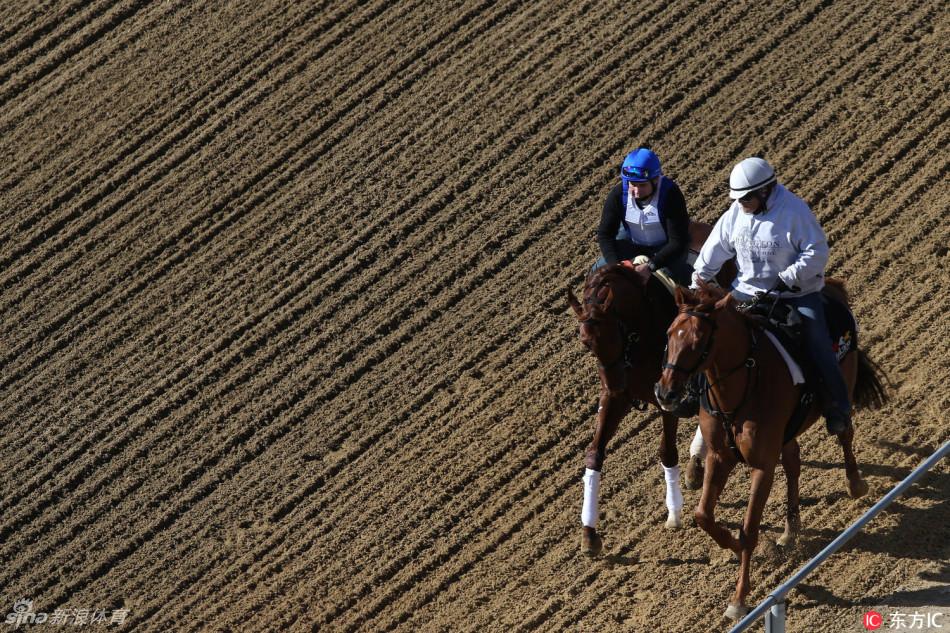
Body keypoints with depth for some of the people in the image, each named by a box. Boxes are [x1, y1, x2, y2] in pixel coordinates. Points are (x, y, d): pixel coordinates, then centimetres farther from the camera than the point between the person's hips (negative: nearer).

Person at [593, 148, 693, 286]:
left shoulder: (670, 194, -32)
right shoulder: (619, 193, -24)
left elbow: (678, 242, -31)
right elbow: (605, 234, -17)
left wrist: (651, 266, -43)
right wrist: (616, 265, -35)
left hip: (665, 246, -3)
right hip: (631, 242, 3)